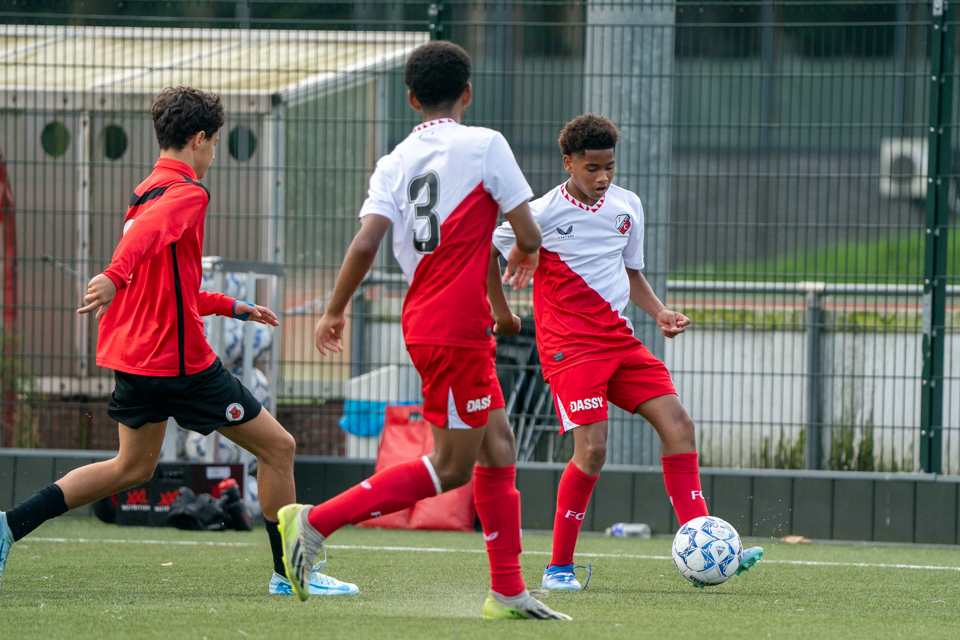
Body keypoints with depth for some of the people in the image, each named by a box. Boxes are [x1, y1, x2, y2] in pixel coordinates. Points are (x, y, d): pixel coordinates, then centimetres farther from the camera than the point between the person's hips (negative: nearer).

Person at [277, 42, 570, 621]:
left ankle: (509, 592, 12)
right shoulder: (484, 144, -7)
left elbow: (366, 243, -5)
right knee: (452, 467, -2)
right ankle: (316, 521, -8)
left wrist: (335, 311, 6)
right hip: (456, 327, -7)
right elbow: (530, 238, -7)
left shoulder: (395, 164, 7)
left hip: (426, 322, 7)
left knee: (498, 449, 12)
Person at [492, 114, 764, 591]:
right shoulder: (542, 215, -8)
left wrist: (659, 313, 7)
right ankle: (559, 566, -4)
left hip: (618, 338, 6)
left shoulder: (628, 206, 9)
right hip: (569, 345, -6)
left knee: (677, 423, -7)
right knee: (592, 448, -19)